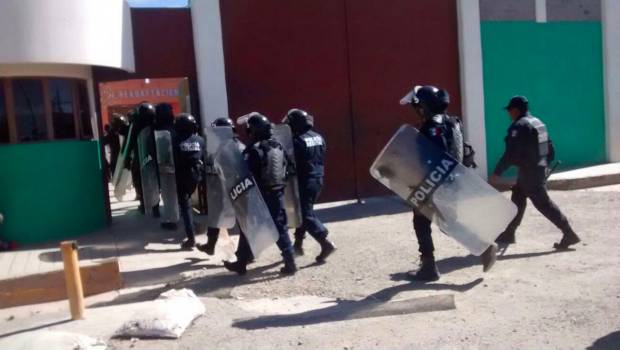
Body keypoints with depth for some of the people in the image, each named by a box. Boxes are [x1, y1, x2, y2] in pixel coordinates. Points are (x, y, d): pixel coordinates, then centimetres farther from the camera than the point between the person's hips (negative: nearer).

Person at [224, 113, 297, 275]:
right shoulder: (279, 146, 7)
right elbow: (286, 169, 11)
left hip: (259, 196, -6)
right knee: (280, 228, 11)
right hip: (278, 194, 6)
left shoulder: (254, 149, -15)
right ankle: (290, 262, 6)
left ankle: (241, 263, 19)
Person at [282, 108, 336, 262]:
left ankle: (325, 243, -11)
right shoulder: (319, 137, 7)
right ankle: (298, 244, 27)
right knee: (305, 210, 19)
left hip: (304, 182, -8)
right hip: (318, 179, 8)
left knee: (306, 214, -1)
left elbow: (292, 163, -14)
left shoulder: (297, 141, -17)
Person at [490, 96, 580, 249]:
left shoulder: (519, 126, -16)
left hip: (529, 172, -10)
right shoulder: (538, 123, 13)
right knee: (517, 200, 15)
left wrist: (497, 173, -22)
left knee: (543, 204, -4)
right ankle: (508, 234, 22)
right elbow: (550, 149, 17)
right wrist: (545, 164, 26)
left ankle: (569, 234, 0)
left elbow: (511, 153, -24)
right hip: (540, 169, 10)